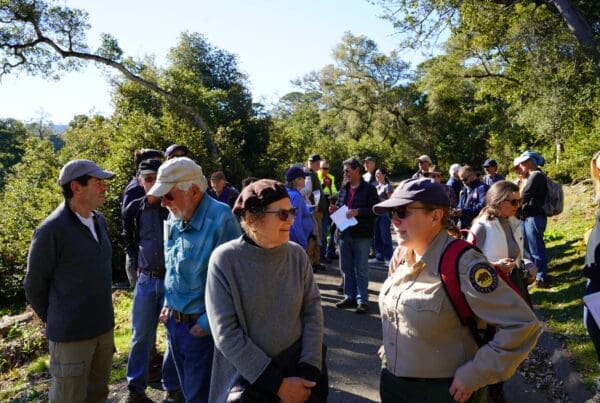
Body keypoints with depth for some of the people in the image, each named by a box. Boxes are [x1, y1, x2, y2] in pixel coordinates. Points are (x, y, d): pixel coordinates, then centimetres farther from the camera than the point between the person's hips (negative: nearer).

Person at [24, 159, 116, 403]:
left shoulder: (99, 221, 5)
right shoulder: (51, 231, -18)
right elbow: (34, 285, -7)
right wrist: (50, 320, 6)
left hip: (104, 327, 6)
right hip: (71, 334, -6)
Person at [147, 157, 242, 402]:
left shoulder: (220, 220, -23)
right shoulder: (174, 219, 3)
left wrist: (207, 324, -17)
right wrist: (168, 305, 11)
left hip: (201, 328, -7)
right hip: (174, 321, 8)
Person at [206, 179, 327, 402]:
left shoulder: (297, 255, -3)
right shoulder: (225, 260, -14)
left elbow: (313, 312, -2)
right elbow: (226, 334, -17)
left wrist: (307, 371, -11)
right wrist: (277, 384, -16)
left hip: (299, 375, 4)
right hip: (246, 380, -3)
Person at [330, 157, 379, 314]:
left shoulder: (369, 189, -6)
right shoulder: (344, 189, 12)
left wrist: (358, 211, -23)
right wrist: (336, 209, 1)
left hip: (362, 236, -6)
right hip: (345, 234, 6)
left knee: (361, 269, 1)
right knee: (346, 268, 13)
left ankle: (362, 300, 9)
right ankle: (349, 297, 24)